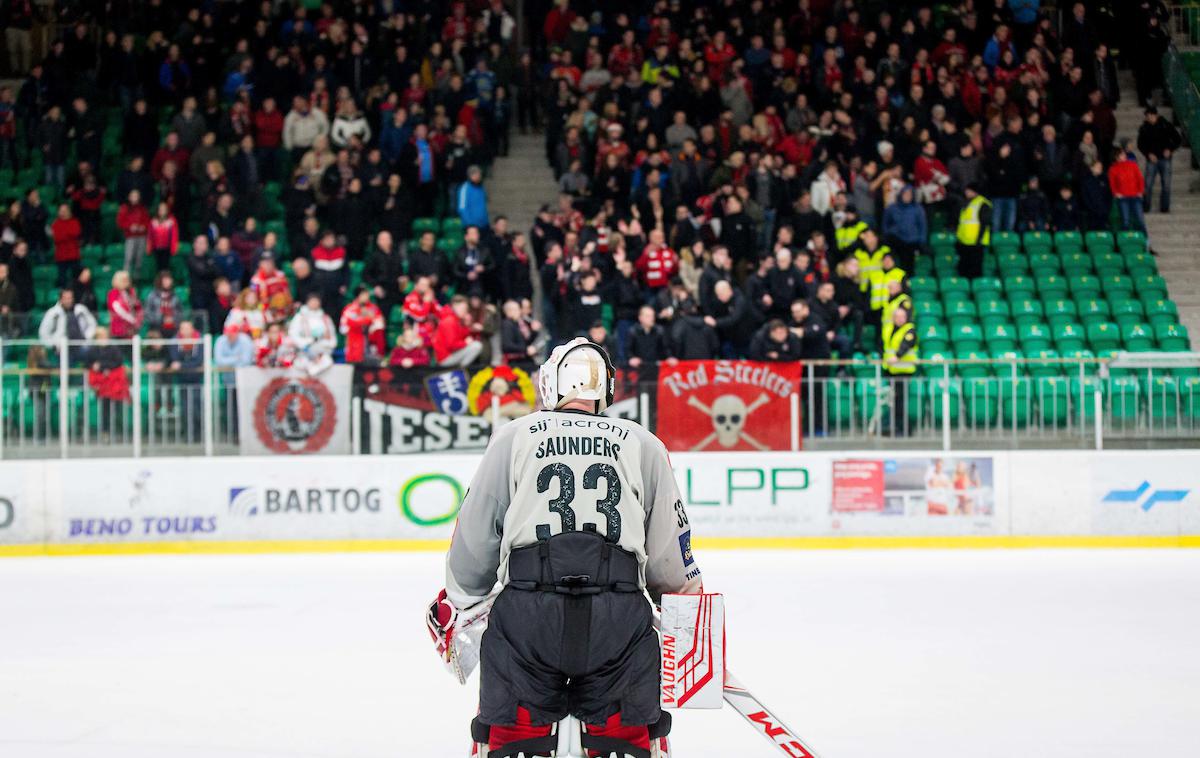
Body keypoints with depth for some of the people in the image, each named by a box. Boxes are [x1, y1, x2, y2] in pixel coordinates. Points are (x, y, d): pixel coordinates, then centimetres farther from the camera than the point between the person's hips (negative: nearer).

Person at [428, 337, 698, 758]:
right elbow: (668, 547, 18)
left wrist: (455, 605, 30)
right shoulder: (643, 445, 17)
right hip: (620, 613, 1)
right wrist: (690, 599, 38)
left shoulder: (513, 436, 14)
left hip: (526, 610, -1)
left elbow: (474, 536, 15)